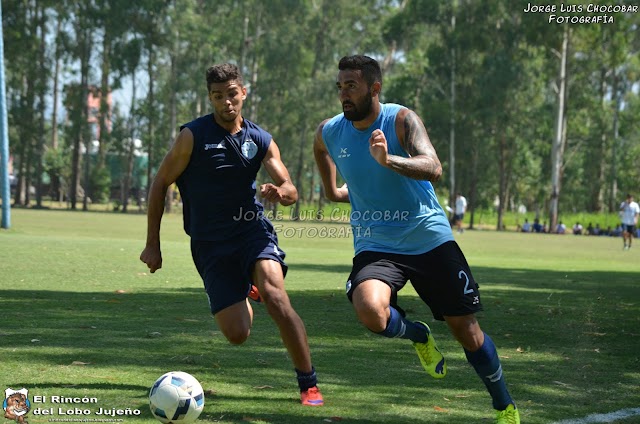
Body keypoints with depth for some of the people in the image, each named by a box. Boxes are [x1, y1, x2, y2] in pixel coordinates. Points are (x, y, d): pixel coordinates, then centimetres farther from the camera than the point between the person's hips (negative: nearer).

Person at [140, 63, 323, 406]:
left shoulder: (260, 140, 4)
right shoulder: (193, 136, -6)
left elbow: (291, 192, 3)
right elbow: (160, 185, -1)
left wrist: (279, 192, -23)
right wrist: (152, 245, -3)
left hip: (252, 230, 1)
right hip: (210, 244, -1)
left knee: (274, 296, -28)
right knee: (237, 334, -6)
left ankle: (309, 384, -16)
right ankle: (245, 295, 33)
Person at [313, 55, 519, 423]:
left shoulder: (401, 119, -15)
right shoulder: (329, 132, -2)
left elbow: (433, 169, -32)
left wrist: (388, 160, -47)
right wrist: (332, 189, 27)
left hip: (430, 239, -2)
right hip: (375, 246, 2)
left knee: (466, 328, 3)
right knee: (371, 312, -29)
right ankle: (418, 334, 7)